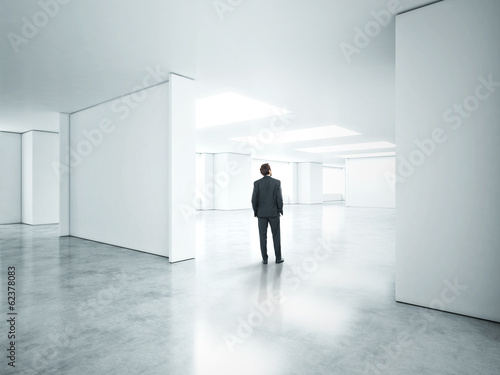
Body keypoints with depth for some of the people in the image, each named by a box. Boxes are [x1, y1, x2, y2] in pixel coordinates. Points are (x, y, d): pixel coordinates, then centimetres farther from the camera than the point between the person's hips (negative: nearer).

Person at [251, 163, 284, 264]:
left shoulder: (257, 183, -4)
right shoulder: (277, 182, -7)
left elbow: (254, 199, -6)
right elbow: (279, 198, -9)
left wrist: (255, 211, 7)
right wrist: (280, 210, 5)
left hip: (261, 214, 1)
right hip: (274, 213, -1)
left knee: (263, 236, 6)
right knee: (276, 236, 10)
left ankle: (265, 259, 10)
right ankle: (278, 258, 15)